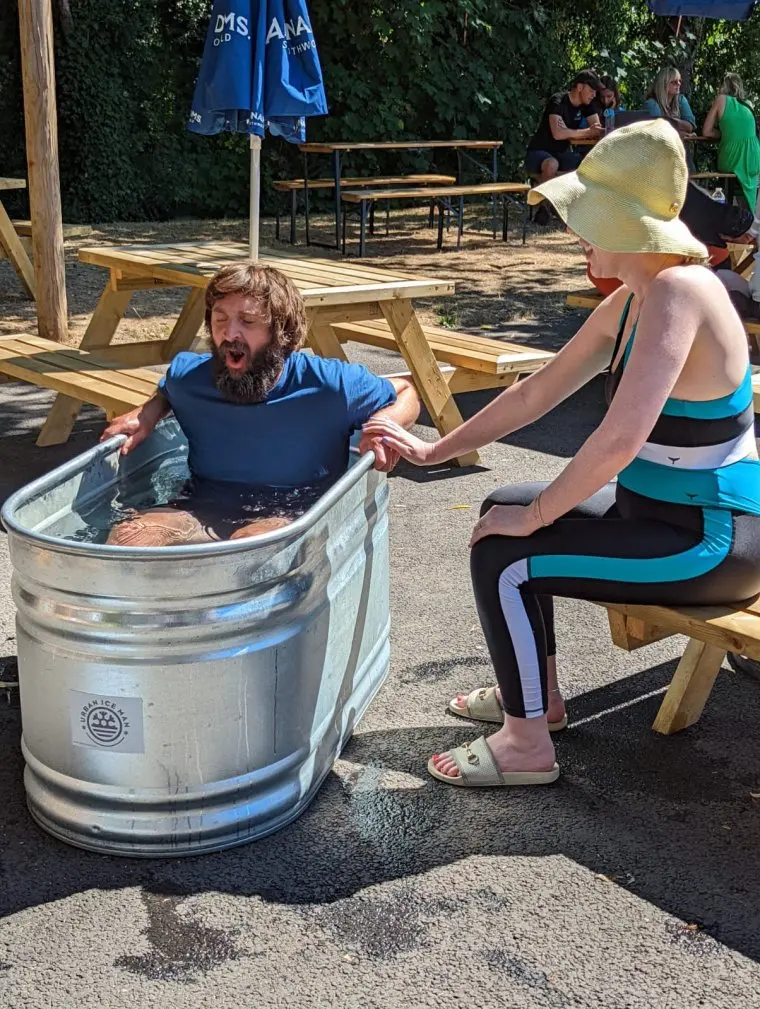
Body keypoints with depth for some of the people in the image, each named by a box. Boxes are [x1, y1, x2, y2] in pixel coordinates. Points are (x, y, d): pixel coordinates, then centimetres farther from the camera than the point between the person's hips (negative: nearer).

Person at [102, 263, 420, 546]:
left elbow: (407, 394, 11)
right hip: (201, 510, 4)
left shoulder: (329, 385, -6)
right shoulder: (187, 376, 4)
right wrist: (149, 412, 9)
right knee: (126, 537, -29)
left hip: (295, 516, -3)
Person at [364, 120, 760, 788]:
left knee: (501, 556, -12)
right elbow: (538, 392, 12)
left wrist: (536, 516, -20)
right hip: (661, 510, 10)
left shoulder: (678, 292, -26)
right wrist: (434, 450, 13)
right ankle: (537, 695, 28)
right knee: (503, 508, 16)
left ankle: (526, 745, 3)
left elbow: (619, 440, -34)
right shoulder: (628, 303, 5)